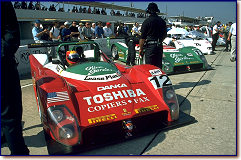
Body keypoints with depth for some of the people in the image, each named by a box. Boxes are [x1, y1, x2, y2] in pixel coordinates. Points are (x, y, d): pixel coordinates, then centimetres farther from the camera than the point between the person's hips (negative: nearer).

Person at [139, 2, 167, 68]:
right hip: (159, 46, 6)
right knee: (158, 66, 13)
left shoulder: (147, 21, -8)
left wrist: (141, 49, -1)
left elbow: (142, 37, -10)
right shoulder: (162, 21, 10)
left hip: (150, 46, -6)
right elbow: (165, 35, 20)